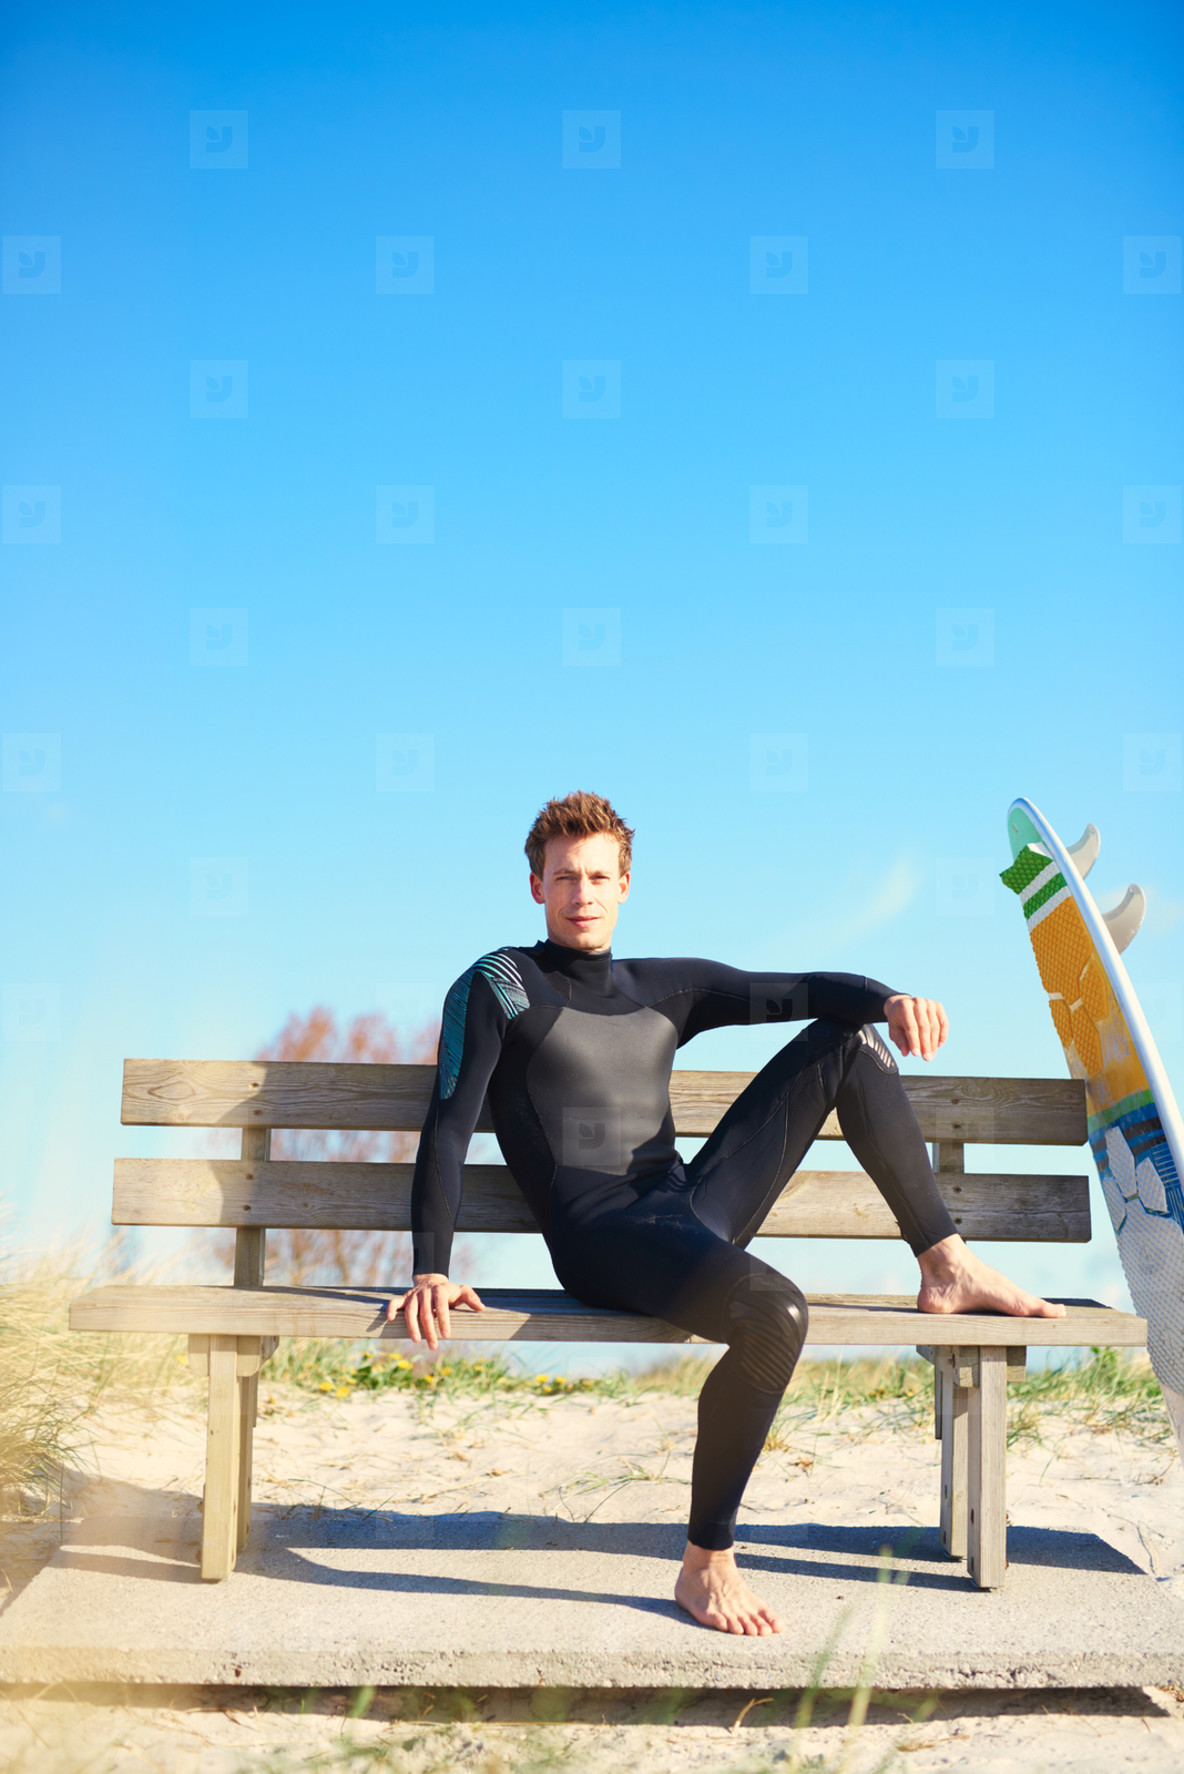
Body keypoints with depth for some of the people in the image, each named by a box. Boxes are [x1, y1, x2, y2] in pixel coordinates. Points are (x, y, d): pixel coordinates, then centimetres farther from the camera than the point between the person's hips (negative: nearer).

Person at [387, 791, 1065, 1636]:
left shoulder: (667, 988, 20)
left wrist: (889, 998, -13)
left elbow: (802, 991, 10)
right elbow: (448, 1129, -3)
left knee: (852, 1037, 4)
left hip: (696, 1210, 6)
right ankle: (706, 1565, -21)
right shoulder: (499, 985, 5)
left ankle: (946, 1266, 2)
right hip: (600, 1238, -6)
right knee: (776, 1312, -36)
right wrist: (431, 1270, -16)